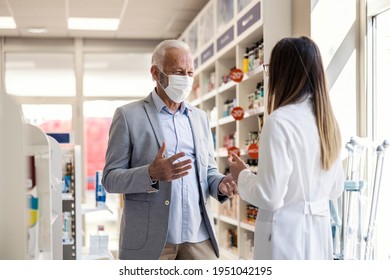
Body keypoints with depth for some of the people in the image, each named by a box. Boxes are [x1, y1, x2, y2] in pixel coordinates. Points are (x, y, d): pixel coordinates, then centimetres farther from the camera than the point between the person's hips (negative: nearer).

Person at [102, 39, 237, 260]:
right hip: (150, 240, -4)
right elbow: (110, 177, -4)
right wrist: (151, 174, -23)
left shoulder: (200, 117, 15)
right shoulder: (129, 115, -1)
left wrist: (220, 184, -5)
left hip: (199, 237, 4)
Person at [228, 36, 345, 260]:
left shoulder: (280, 121, -17)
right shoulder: (328, 119, 5)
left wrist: (242, 175, -1)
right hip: (319, 229, 7)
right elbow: (336, 189, 13)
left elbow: (270, 197, -18)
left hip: (286, 231, -7)